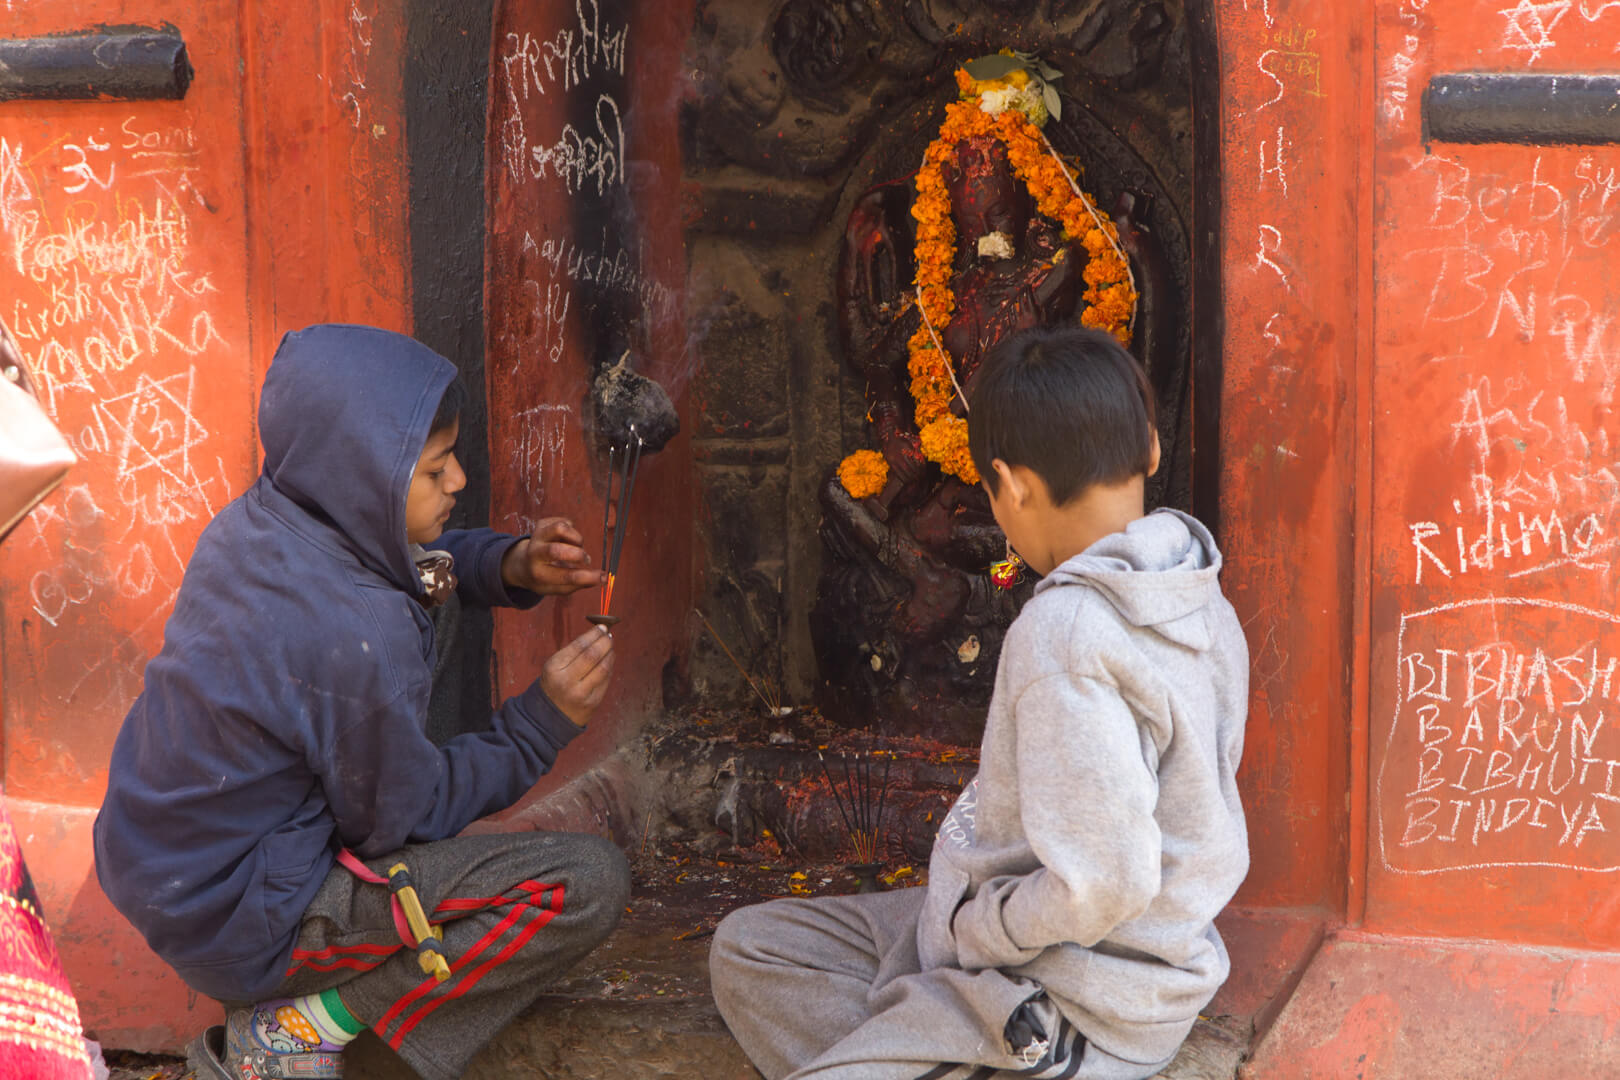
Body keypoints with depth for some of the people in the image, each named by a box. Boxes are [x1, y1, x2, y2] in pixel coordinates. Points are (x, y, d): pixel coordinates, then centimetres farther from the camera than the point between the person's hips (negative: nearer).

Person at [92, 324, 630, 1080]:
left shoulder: (260, 524, -6)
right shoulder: (357, 637, -30)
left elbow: (410, 564, 16)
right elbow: (403, 820, -15)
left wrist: (512, 566, -2)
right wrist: (543, 722, -9)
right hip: (242, 920, -9)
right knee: (589, 883, -14)